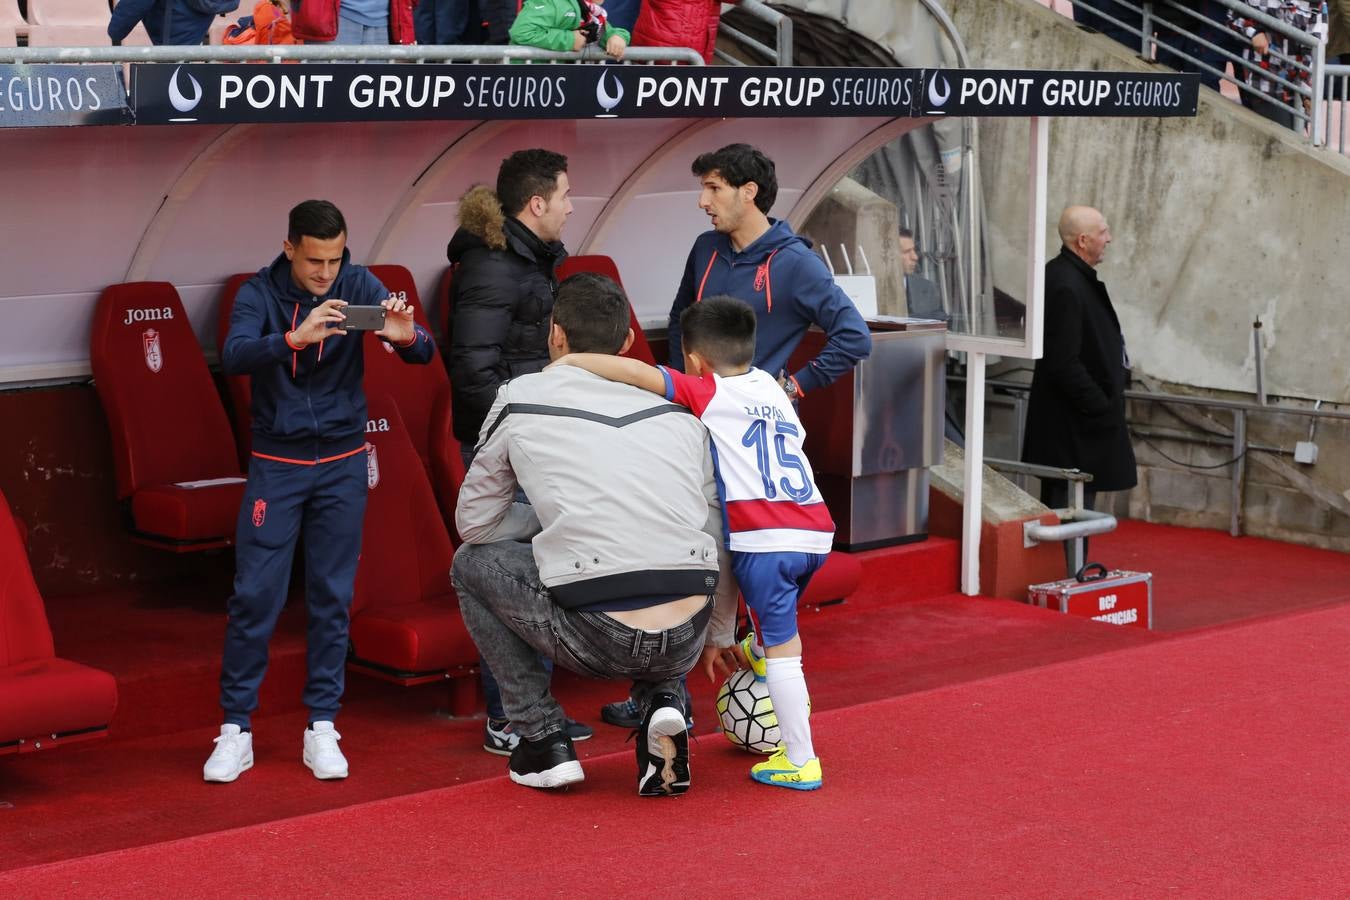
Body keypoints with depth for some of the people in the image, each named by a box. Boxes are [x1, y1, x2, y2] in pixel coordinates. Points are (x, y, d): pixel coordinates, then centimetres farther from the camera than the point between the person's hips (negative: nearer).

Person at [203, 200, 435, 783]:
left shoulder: (359, 287, -5)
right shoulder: (260, 293, -9)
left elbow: (424, 353, -11)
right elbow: (234, 357, -27)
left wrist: (406, 336, -35)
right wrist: (294, 338, -44)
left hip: (342, 464, 1)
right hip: (277, 464, -1)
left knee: (332, 597, 4)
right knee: (255, 594, -4)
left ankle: (322, 728, 12)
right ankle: (235, 730, 4)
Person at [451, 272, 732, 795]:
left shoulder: (521, 399, 8)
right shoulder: (675, 408, 16)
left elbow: (473, 522, 15)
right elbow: (722, 533, 18)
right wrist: (721, 634, 31)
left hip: (595, 639, -3)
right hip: (684, 643, 4)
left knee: (473, 563, 24)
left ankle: (543, 741, 17)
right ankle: (662, 704, 12)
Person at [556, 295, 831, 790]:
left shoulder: (706, 393, 5)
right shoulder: (770, 388, 23)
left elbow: (639, 373, -7)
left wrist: (573, 361, 3)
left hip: (766, 538, -6)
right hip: (815, 530, 6)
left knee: (782, 648, -1)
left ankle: (800, 762, 2)